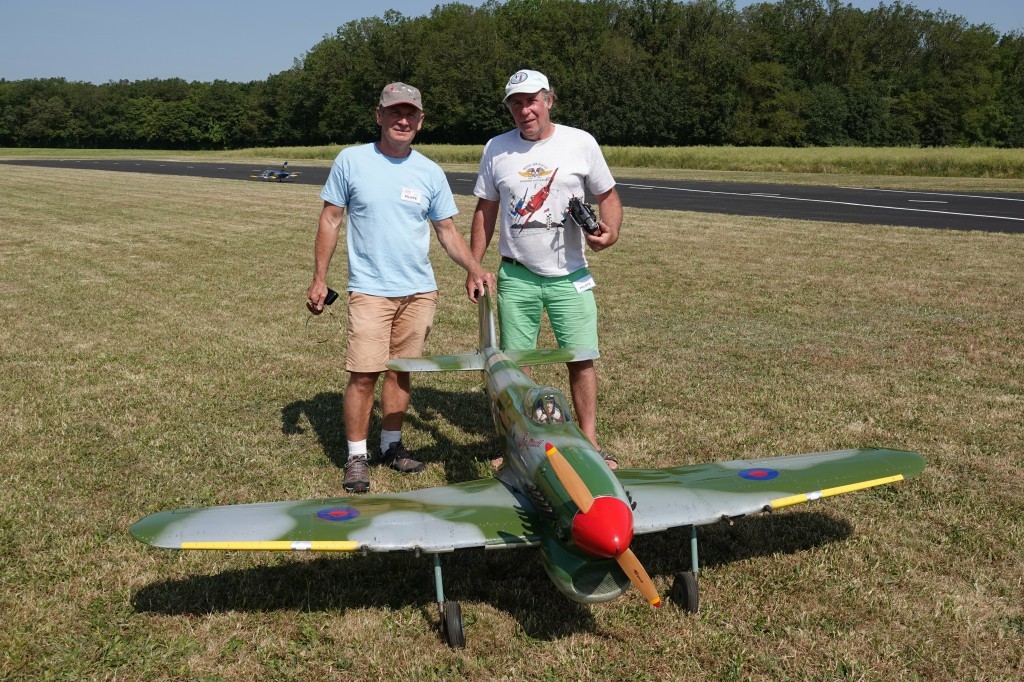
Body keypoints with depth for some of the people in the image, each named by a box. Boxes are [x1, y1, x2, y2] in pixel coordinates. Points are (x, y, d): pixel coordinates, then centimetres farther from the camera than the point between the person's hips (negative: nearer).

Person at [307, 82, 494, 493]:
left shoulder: (430, 173, 6)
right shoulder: (351, 161, -1)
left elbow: (447, 231, 10)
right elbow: (330, 220, 3)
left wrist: (474, 269, -5)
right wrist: (319, 279, -1)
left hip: (420, 290, 3)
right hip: (369, 289, -3)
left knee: (401, 370, 11)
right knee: (363, 375, -7)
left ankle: (391, 445, 26)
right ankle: (356, 457, 6)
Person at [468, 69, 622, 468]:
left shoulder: (581, 143, -1)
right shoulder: (496, 149, 4)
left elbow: (608, 196, 6)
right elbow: (485, 210, 11)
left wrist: (610, 231, -14)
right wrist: (474, 266, 5)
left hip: (570, 275, -1)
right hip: (516, 275, 2)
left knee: (582, 359, -1)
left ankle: (589, 443, 11)